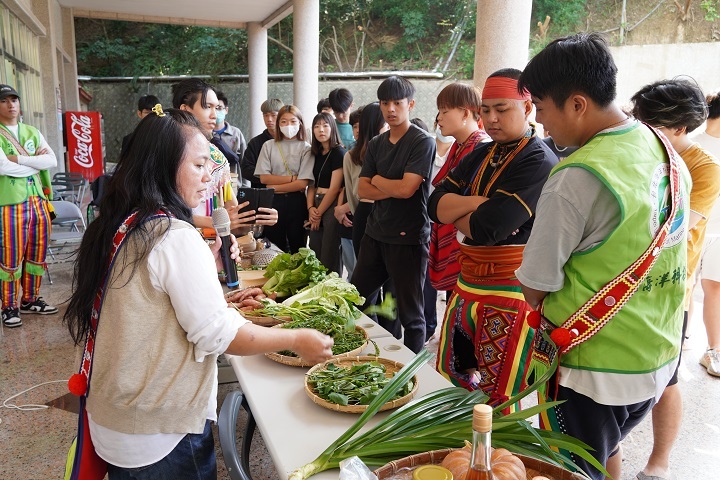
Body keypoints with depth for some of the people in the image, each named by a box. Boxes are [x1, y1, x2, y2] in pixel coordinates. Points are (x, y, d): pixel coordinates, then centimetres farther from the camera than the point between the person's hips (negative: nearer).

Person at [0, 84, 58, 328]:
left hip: (37, 201, 5)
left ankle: (30, 300, 26)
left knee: (37, 255, 12)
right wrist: (35, 161, -7)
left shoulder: (32, 132, 13)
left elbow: (52, 160, -1)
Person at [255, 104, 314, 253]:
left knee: (297, 247, 7)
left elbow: (303, 183, -8)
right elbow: (263, 178, -2)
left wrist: (275, 187, -6)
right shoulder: (269, 146, 7)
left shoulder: (306, 148, 0)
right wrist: (292, 178, -8)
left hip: (296, 202, -1)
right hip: (273, 202, 2)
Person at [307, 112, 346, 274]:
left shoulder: (338, 152, -8)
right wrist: (310, 208, -3)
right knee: (315, 256, 10)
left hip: (332, 206, -7)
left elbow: (334, 188, -12)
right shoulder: (316, 154, 15)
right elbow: (312, 184, 13)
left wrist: (319, 213, -8)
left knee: (330, 258, -2)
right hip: (317, 207, 7)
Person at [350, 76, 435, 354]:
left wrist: (378, 180, -2)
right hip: (375, 234, 7)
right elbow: (362, 190, 5)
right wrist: (393, 190, -11)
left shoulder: (423, 142, -9)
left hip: (408, 237, -7)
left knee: (410, 314, 4)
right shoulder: (376, 144, 12)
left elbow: (406, 188, -19)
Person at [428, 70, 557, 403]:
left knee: (496, 402, 4)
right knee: (450, 379, 18)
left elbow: (486, 228, -23)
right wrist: (478, 203, -14)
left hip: (508, 293, -8)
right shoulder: (481, 156, 11)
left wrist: (455, 210, -4)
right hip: (467, 285, 8)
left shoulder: (540, 163, -13)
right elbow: (436, 205, 1)